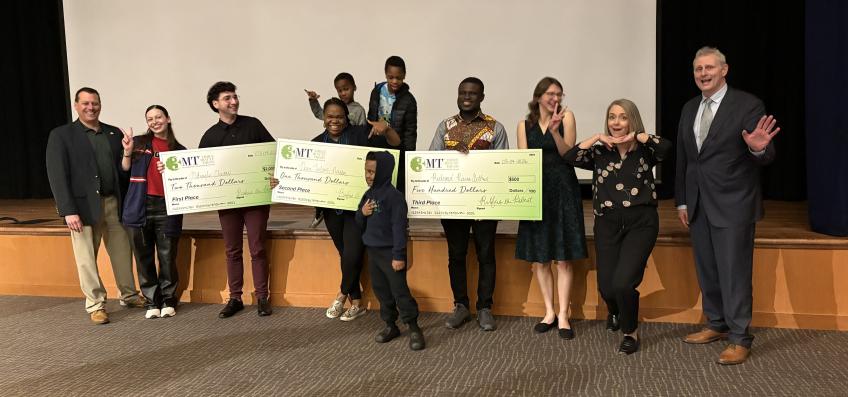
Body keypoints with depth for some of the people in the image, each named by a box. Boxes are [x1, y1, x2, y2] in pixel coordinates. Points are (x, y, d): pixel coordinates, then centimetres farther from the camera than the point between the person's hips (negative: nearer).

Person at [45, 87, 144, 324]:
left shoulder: (114, 133, 11)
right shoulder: (61, 135, 0)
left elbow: (124, 169, 11)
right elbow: (57, 175, -7)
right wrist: (68, 211, -13)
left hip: (114, 203, 4)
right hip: (84, 205, -3)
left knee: (122, 253, 11)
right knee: (87, 258, 4)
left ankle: (129, 295, 28)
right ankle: (95, 304, 17)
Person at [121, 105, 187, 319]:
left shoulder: (179, 150, 8)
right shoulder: (139, 143, 7)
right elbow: (125, 172, 6)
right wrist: (127, 153, -8)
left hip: (167, 208, -1)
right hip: (140, 207, 1)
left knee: (167, 257, 1)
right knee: (144, 257, 6)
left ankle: (168, 301, 18)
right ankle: (152, 301, 19)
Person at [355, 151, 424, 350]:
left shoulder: (394, 195, -16)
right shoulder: (368, 194, 9)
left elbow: (399, 227, -18)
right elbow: (359, 223, 17)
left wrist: (399, 255, -20)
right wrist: (362, 213, -7)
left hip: (390, 252, -8)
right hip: (373, 251, 8)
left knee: (399, 290, -5)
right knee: (381, 290, 13)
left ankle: (414, 328, 4)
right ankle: (390, 325, 25)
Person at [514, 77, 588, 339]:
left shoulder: (566, 116, 1)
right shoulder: (525, 125, 8)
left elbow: (568, 154, -7)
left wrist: (555, 130, -22)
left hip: (562, 190, -3)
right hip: (536, 190, 3)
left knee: (563, 256, -1)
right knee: (539, 256, 6)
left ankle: (563, 316, 5)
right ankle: (549, 312, 17)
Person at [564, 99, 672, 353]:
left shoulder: (645, 151, 3)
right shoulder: (600, 153, 8)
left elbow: (666, 146, -17)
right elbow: (569, 158, -7)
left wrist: (636, 136, -8)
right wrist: (597, 138, -6)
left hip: (640, 222, -2)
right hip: (607, 224, 2)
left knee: (623, 282, -17)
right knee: (606, 286, 1)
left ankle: (630, 332, 12)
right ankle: (615, 311, 41)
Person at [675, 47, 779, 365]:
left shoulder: (747, 105, -7)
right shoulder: (689, 109, 11)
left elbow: (766, 157, -8)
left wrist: (759, 149, -31)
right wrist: (682, 201, 13)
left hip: (732, 204, -6)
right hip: (698, 204, 6)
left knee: (734, 272, -2)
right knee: (707, 270, 15)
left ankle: (740, 338, 9)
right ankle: (716, 324, 30)